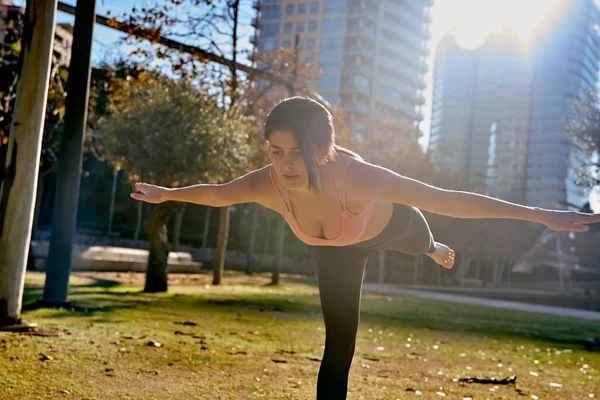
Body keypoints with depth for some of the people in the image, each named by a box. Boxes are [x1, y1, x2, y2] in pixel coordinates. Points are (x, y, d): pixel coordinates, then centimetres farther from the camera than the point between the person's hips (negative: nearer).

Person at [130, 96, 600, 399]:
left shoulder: (357, 176, -49)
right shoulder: (265, 185, -39)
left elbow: (447, 199, -47)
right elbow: (215, 192, -16)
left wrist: (540, 215, -47)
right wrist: (166, 194, 0)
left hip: (392, 224, -1)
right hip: (338, 248, 1)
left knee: (419, 243, 36)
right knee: (338, 350, 0)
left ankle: (435, 250, 78)